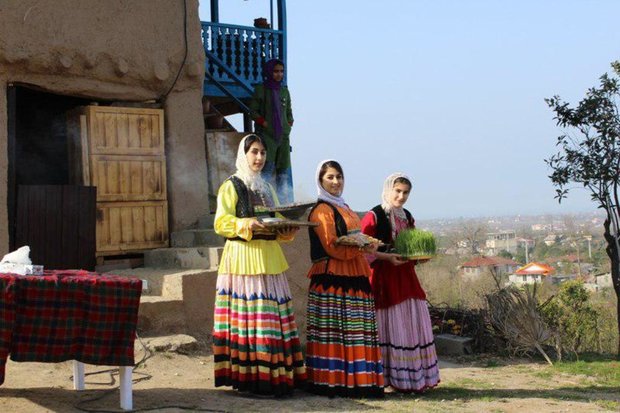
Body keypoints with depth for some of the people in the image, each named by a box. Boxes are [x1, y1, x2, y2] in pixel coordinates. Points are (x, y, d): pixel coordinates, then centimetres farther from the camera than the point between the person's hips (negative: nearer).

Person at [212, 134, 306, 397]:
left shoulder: (267, 188, 21)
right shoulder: (231, 186, 2)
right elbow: (221, 223, -7)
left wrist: (287, 232, -1)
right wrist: (247, 224, -23)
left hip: (270, 258, 6)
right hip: (243, 257, -6)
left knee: (274, 315, 2)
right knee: (248, 316, -10)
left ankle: (276, 375, 4)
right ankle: (249, 376, -7)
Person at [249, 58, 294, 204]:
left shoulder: (284, 91, 16)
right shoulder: (260, 89, 3)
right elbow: (253, 111, 0)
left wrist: (289, 124, 7)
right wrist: (264, 123, -10)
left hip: (283, 135, 5)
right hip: (266, 134, -5)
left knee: (284, 168, 0)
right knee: (268, 167, -14)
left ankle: (284, 201, 2)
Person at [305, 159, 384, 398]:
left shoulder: (344, 208, 24)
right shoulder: (321, 210, -4)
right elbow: (332, 247, -14)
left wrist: (367, 247, 11)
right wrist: (363, 249, -18)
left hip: (355, 278, 9)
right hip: (332, 279, -9)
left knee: (357, 332, 6)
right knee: (335, 331, -9)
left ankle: (352, 380, 10)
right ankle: (331, 382, -7)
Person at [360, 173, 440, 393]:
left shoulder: (407, 217, 16)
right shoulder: (374, 216, -6)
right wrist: (387, 257, -21)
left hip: (407, 277, 7)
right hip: (384, 278, -7)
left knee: (414, 325, 4)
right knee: (390, 327, -6)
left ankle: (415, 377, 11)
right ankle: (390, 378, 1)